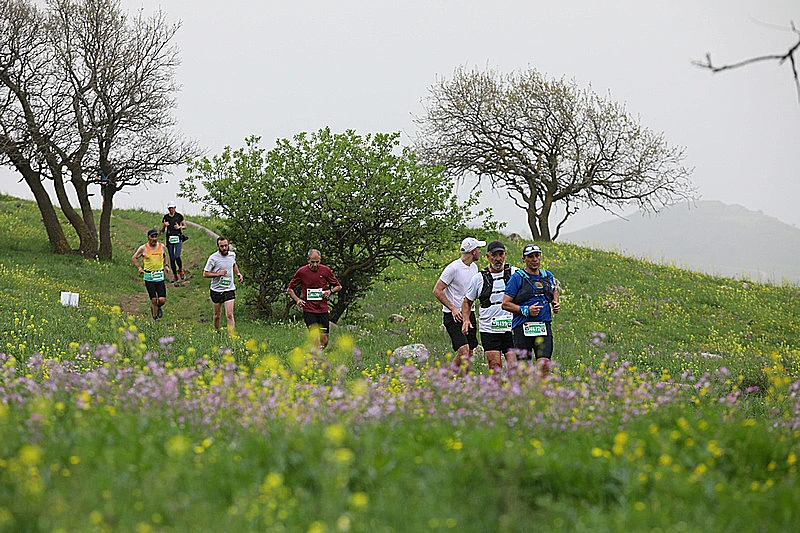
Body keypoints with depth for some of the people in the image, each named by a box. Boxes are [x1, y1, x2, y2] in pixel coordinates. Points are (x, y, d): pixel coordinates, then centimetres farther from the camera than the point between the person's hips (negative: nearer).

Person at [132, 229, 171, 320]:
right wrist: (139, 268, 0)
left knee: (162, 300, -6)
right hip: (149, 277, -2)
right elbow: (134, 258, 10)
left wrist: (166, 265, 11)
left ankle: (158, 307, 29)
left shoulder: (161, 246, 5)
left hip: (160, 276, 2)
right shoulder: (143, 248, -4)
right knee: (153, 300, -4)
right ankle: (155, 318, 12)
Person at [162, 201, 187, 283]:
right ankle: (175, 276, 12)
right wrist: (164, 225, -9)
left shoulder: (179, 216, 2)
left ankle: (181, 270, 10)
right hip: (169, 239, 3)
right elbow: (162, 230, 11)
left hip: (178, 238, -3)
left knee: (177, 256, -18)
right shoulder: (166, 217, 7)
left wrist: (180, 227, -8)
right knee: (172, 258, 3)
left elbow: (185, 226, 12)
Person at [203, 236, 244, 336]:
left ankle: (232, 337, -14)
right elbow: (205, 274, -8)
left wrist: (238, 273, 8)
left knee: (229, 315, -11)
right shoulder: (213, 258, -12)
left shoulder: (232, 255, 2)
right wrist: (218, 274, -21)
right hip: (216, 290, -1)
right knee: (217, 315, 12)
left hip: (229, 289, 1)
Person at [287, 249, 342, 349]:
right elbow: (289, 289, 9)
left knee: (324, 341, 2)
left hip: (323, 309, 2)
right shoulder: (301, 272, -3)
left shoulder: (326, 270, 1)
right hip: (308, 310, -2)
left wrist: (330, 291, -7)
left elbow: (338, 286, 14)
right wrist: (297, 300, -8)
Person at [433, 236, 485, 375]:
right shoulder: (453, 268, -14)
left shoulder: (474, 267, 11)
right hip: (453, 316, -8)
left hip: (468, 314, 8)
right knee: (464, 350, -19)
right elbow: (437, 291, -14)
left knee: (469, 353, 6)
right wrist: (453, 308, -19)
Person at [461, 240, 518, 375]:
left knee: (514, 367, -9)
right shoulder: (479, 278, 7)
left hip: (511, 328, 0)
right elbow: (467, 302, 18)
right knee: (495, 369, -4)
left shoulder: (515, 273, 4)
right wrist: (466, 320, 2)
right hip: (489, 330, 0)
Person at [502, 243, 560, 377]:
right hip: (523, 328, -2)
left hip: (544, 326, 3)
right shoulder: (517, 278, -2)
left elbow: (554, 290, 36)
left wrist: (556, 303, 15)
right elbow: (505, 304, -4)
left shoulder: (548, 276, 13)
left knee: (544, 365, -14)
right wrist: (526, 310, -15)